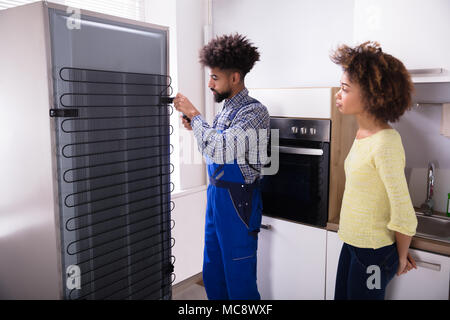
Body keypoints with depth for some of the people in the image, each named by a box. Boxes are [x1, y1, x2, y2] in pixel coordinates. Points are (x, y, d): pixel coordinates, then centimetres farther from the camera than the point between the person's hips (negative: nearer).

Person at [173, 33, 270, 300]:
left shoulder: (254, 111, -16)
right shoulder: (226, 109, 11)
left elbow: (219, 149, -27)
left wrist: (193, 114, -16)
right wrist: (195, 128, 5)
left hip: (238, 200, -9)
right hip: (216, 193, 9)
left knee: (239, 278, 6)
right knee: (212, 273, 20)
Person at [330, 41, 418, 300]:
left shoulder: (385, 143, -24)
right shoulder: (363, 134, 3)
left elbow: (404, 216, -21)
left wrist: (401, 257, -5)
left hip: (374, 253, -8)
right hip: (352, 243, 8)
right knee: (342, 296, 20)